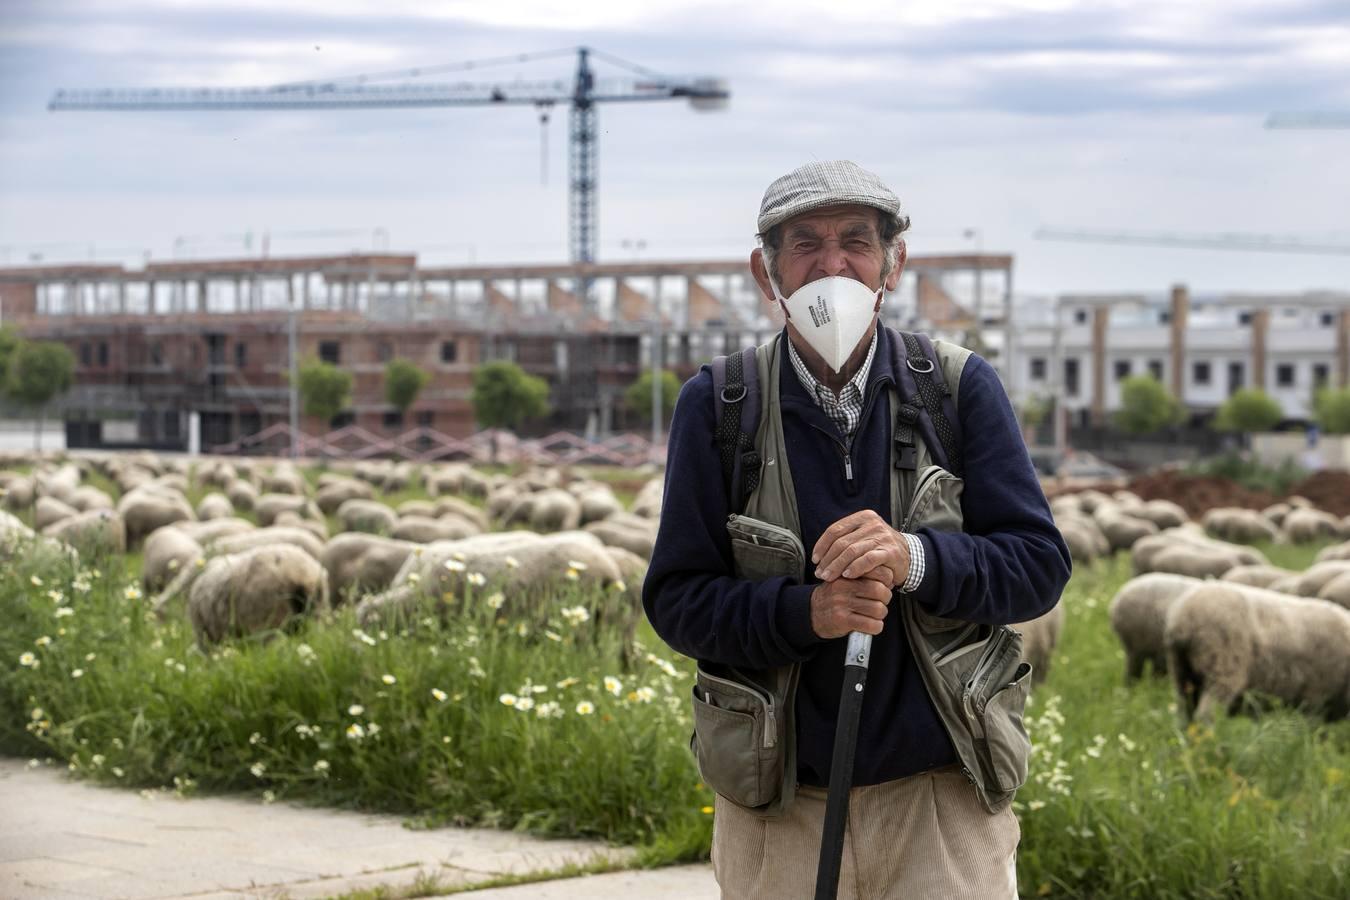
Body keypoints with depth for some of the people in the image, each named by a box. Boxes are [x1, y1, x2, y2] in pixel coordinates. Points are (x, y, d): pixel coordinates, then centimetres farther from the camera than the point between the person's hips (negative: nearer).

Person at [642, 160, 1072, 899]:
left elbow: (1039, 565, -3)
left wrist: (916, 560, -22)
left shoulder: (963, 389, 1)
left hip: (940, 797, 0)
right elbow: (675, 600, -2)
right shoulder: (715, 407, 0)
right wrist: (805, 612, -21)